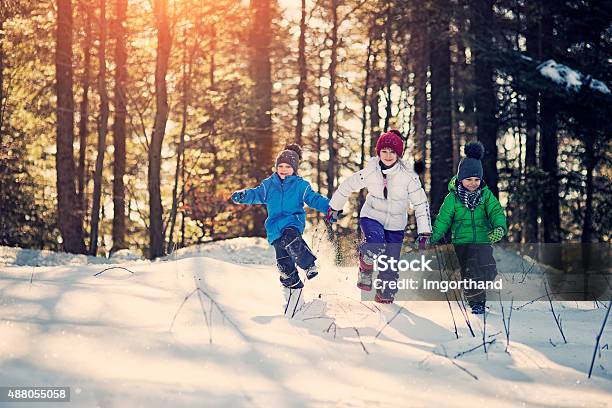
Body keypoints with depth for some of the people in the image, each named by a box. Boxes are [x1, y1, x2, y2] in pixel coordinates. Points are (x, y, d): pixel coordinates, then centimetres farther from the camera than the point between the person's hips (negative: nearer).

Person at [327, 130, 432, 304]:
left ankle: (385, 293, 28)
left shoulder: (408, 176, -16)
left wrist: (424, 232, -13)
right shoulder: (369, 172, -13)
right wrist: (334, 207, 15)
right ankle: (365, 272, -1)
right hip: (372, 216, -1)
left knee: (391, 262, 2)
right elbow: (348, 186, 4)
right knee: (376, 245, -30)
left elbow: (421, 203, -10)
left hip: (395, 224, 1)